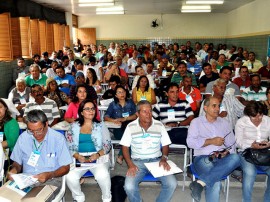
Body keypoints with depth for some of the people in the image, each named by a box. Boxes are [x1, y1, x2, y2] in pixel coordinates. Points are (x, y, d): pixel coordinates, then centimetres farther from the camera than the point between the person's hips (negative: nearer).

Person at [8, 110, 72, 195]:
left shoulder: (58, 138, -8)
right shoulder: (23, 137, 2)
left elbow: (65, 168, -4)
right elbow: (17, 162, 14)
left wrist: (49, 175, -21)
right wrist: (14, 169, -9)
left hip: (51, 180, -3)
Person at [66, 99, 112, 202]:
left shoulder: (101, 125, 8)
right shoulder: (74, 126, 10)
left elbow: (107, 145, 2)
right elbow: (69, 146, 5)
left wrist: (98, 154, -17)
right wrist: (77, 156, -14)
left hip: (98, 158, -1)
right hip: (79, 159, 2)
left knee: (103, 175, -32)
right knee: (70, 177, -26)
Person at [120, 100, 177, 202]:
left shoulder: (159, 125, 0)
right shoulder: (131, 127, -4)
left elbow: (165, 145, 7)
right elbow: (125, 147, -1)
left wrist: (164, 158, -12)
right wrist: (130, 164, -14)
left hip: (156, 160, 1)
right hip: (138, 161, -1)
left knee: (172, 184, -20)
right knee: (129, 187, -26)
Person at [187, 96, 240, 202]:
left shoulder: (224, 123, 20)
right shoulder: (196, 122, 9)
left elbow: (232, 143, 13)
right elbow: (190, 142, -4)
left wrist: (227, 152, -9)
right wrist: (211, 141, -9)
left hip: (222, 159, 4)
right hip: (203, 158, -3)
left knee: (236, 158, -33)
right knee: (215, 182, -34)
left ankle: (201, 182, -39)